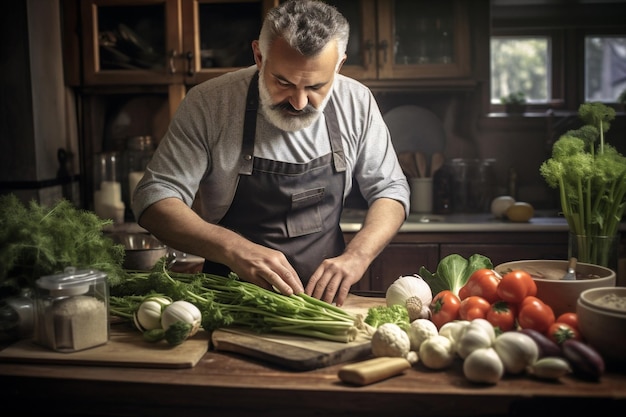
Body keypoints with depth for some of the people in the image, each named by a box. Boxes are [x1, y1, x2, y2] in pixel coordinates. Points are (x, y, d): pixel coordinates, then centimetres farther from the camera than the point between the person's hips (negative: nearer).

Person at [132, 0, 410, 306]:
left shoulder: (357, 102, -4)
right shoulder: (208, 103, -11)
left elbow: (390, 189, 4)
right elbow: (154, 198, -11)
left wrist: (357, 256, -16)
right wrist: (234, 249, -28)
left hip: (324, 297, 2)